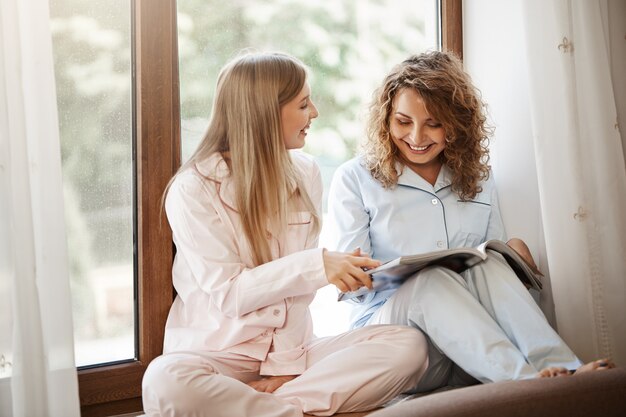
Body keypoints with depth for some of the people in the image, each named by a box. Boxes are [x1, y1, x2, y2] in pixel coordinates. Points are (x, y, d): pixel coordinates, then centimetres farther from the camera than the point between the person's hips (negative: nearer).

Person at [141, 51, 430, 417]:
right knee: (166, 382, -38)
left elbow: (299, 283, 1)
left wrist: (286, 363, -10)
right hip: (218, 352, -4)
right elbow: (226, 294, -15)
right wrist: (316, 265, -27)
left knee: (409, 346, -18)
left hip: (291, 348, 4)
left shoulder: (305, 174, 4)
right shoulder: (193, 189, -10)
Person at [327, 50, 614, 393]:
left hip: (475, 347, 3)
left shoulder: (478, 180, 16)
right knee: (430, 280, -33)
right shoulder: (354, 179, 3)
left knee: (489, 265, -25)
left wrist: (514, 252, -8)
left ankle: (562, 369, -40)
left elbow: (494, 266, 16)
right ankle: (527, 378, -48)